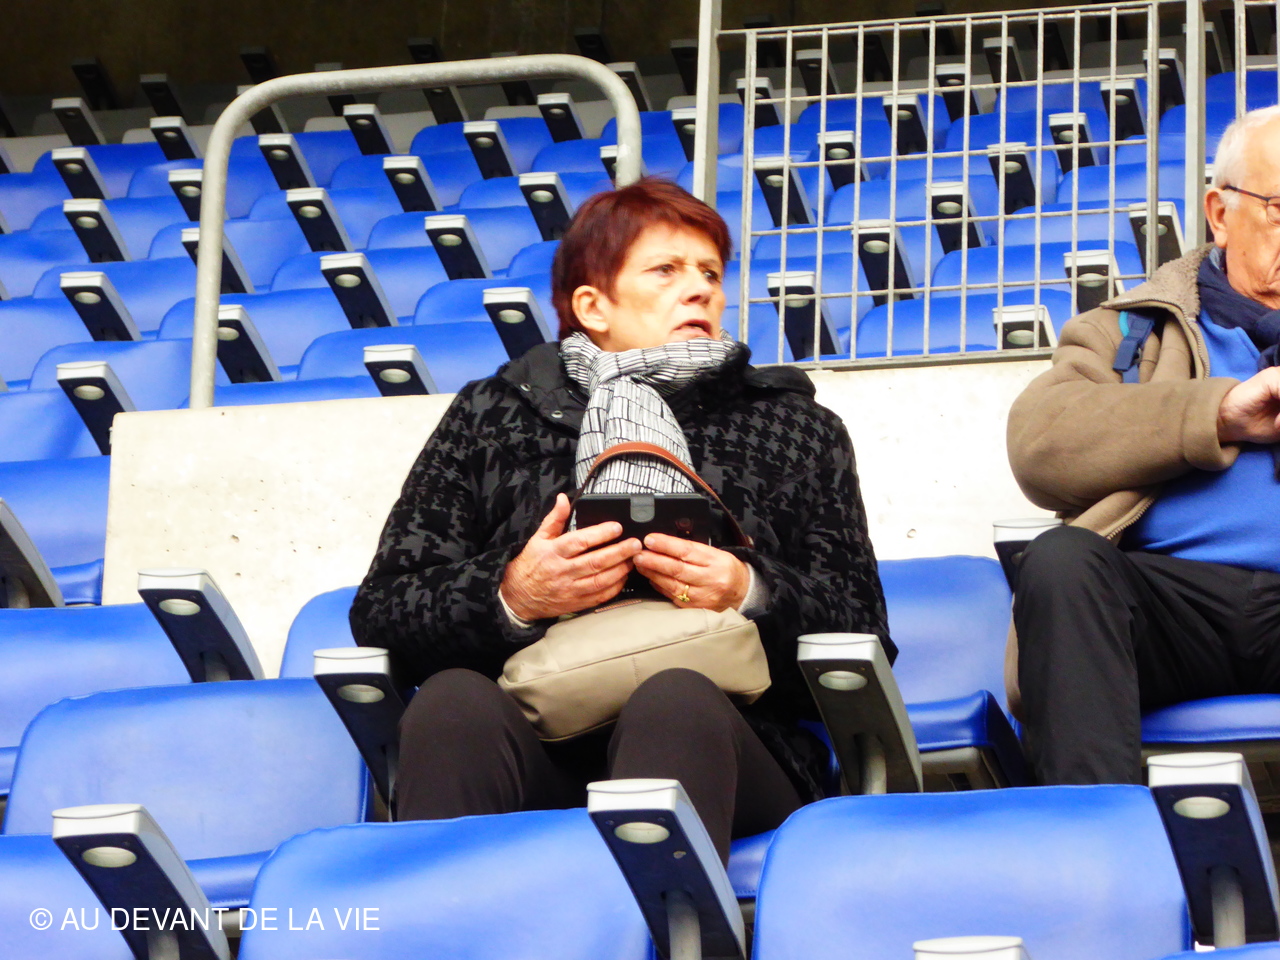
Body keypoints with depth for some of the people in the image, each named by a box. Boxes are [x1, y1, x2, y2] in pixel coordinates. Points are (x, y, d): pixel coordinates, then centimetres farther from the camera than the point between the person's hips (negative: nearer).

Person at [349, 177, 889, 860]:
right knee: (454, 698, -33)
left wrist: (750, 597, -6)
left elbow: (861, 637, 14)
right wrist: (511, 597, -6)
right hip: (534, 744, 1)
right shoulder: (490, 419, 24)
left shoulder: (798, 430, 26)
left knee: (676, 698, -36)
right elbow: (378, 617, 14)